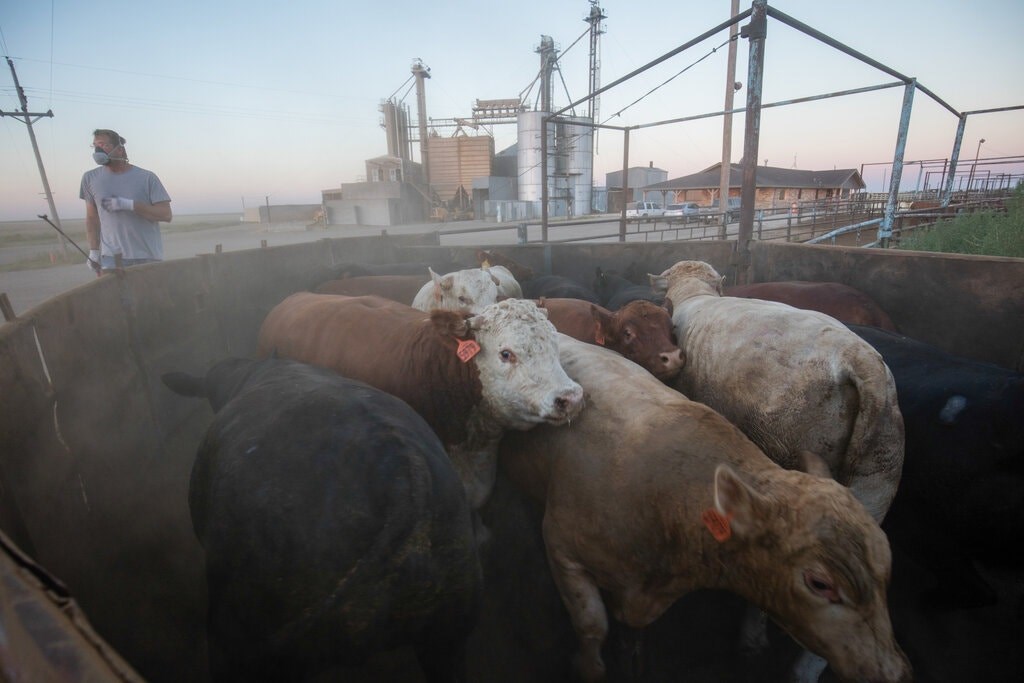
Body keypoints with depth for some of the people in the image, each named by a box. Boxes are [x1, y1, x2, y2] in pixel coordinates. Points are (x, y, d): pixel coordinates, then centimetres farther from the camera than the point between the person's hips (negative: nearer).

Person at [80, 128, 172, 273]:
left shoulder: (147, 177, 0)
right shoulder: (90, 178, 9)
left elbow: (166, 215, -7)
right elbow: (92, 218, 14)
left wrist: (129, 205, -16)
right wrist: (94, 251, 10)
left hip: (148, 258, -1)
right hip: (111, 257, 2)